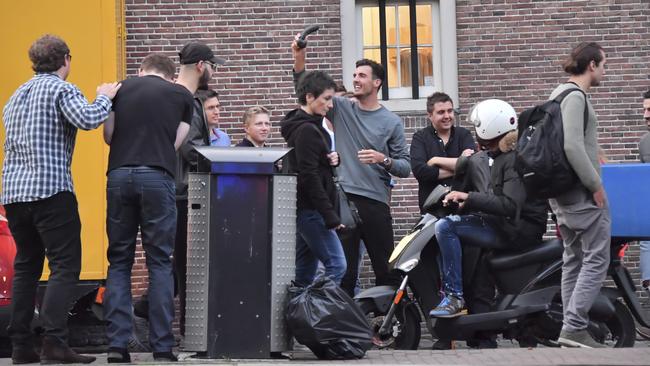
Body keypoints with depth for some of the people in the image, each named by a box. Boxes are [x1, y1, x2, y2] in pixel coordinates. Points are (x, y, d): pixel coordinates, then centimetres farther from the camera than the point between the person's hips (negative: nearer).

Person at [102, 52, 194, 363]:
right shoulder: (182, 95, 12)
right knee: (160, 263, 4)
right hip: (157, 177, -2)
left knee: (119, 262, 9)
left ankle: (116, 344, 3)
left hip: (119, 175, 2)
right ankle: (162, 348, 1)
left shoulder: (121, 89, 15)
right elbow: (176, 143, 11)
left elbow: (108, 135, 16)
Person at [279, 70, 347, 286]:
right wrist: (330, 216, -20)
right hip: (310, 209, -10)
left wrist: (332, 159, 3)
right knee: (336, 264, -14)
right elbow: (309, 177, -19)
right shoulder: (306, 130, -14)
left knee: (304, 274, 10)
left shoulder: (313, 126, 17)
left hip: (305, 210, 10)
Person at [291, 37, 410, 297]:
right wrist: (299, 62, -13)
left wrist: (384, 160, -16)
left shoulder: (391, 122, 5)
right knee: (344, 269, 1)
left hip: (376, 202, -1)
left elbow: (405, 167, 3)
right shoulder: (341, 109, 9)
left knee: (386, 268, 4)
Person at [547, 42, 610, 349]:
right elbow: (572, 146, -23)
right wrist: (595, 184, -18)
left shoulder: (560, 95, 16)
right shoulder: (575, 96, -14)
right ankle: (574, 328, -13)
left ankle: (571, 329, 12)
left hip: (563, 190, 10)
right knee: (596, 259, -8)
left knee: (574, 259, 11)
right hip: (582, 191, -10)